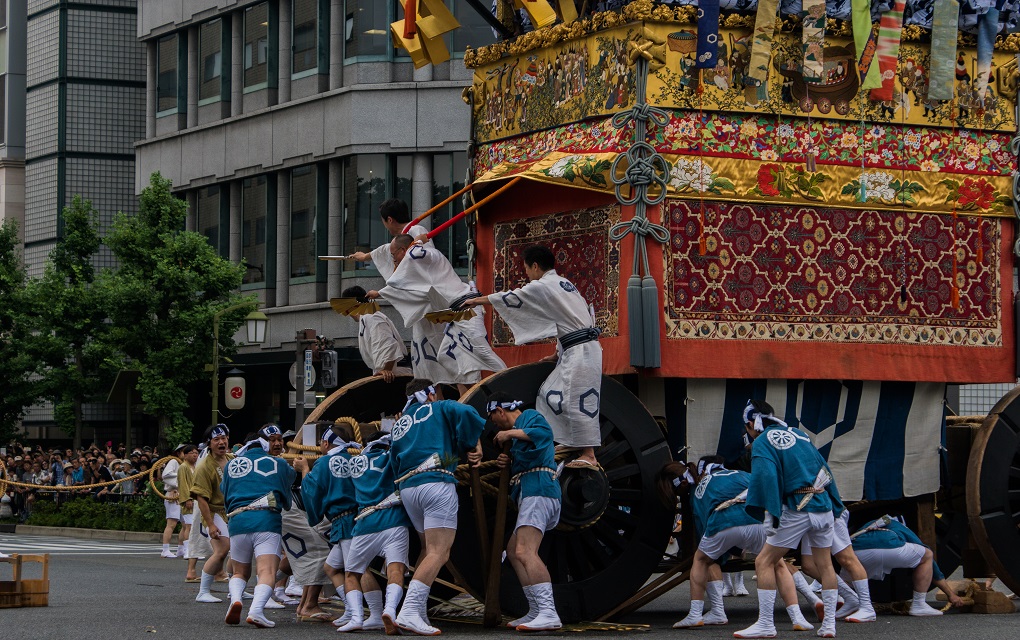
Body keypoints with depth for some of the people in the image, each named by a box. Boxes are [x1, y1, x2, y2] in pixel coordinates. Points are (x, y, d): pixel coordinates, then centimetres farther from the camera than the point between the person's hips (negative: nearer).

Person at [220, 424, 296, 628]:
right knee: (267, 571, -11)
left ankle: (235, 598, -13)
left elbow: (225, 495, 28)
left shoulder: (233, 464, 20)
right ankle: (256, 610, -35)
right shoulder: (279, 464, 15)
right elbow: (287, 502, 23)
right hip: (267, 520, -3)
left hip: (237, 521, 3)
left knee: (240, 572, 17)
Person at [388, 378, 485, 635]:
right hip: (436, 482, -7)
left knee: (429, 550, 20)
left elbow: (394, 463, 20)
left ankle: (418, 611, 11)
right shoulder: (439, 409, 12)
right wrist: (473, 446, 3)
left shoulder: (399, 424, 27)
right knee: (439, 553, -12)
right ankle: (409, 611, -27)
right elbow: (467, 414, -7)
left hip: (406, 489, 7)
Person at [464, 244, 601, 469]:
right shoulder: (563, 284, 18)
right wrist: (558, 354, 27)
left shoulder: (542, 287, -10)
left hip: (581, 353, -10)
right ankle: (572, 442, 22)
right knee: (552, 394, 17)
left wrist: (477, 300, 14)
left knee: (578, 402, -11)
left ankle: (589, 456, -12)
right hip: (574, 351, 10)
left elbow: (510, 298, 0)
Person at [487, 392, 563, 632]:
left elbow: (544, 433, -21)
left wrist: (511, 433, -15)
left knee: (525, 551, -24)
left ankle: (548, 614, -36)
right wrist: (508, 462, 12)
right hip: (530, 493, 12)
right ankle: (536, 611, 15)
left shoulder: (529, 416, 1)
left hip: (538, 489, -12)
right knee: (513, 549, 18)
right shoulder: (520, 426, 30)